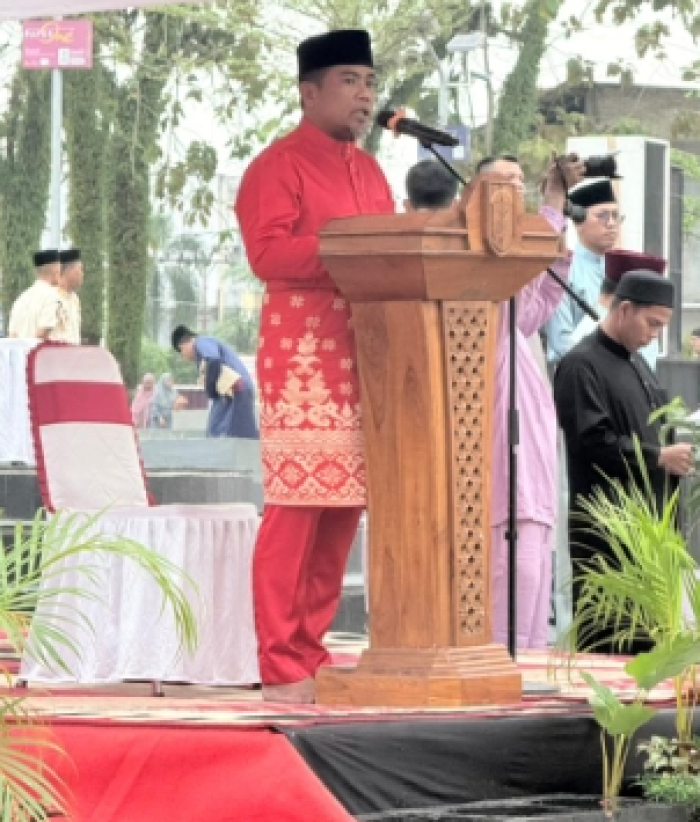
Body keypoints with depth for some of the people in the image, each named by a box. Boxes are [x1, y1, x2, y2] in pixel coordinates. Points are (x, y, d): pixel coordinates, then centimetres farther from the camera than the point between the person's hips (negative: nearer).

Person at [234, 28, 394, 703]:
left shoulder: (368, 172, 20)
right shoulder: (278, 166, -5)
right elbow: (267, 254, -16)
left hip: (367, 360, 8)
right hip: (304, 362, -8)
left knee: (344, 510, 7)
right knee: (295, 511, -8)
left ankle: (312, 654, 14)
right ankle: (281, 668, -6)